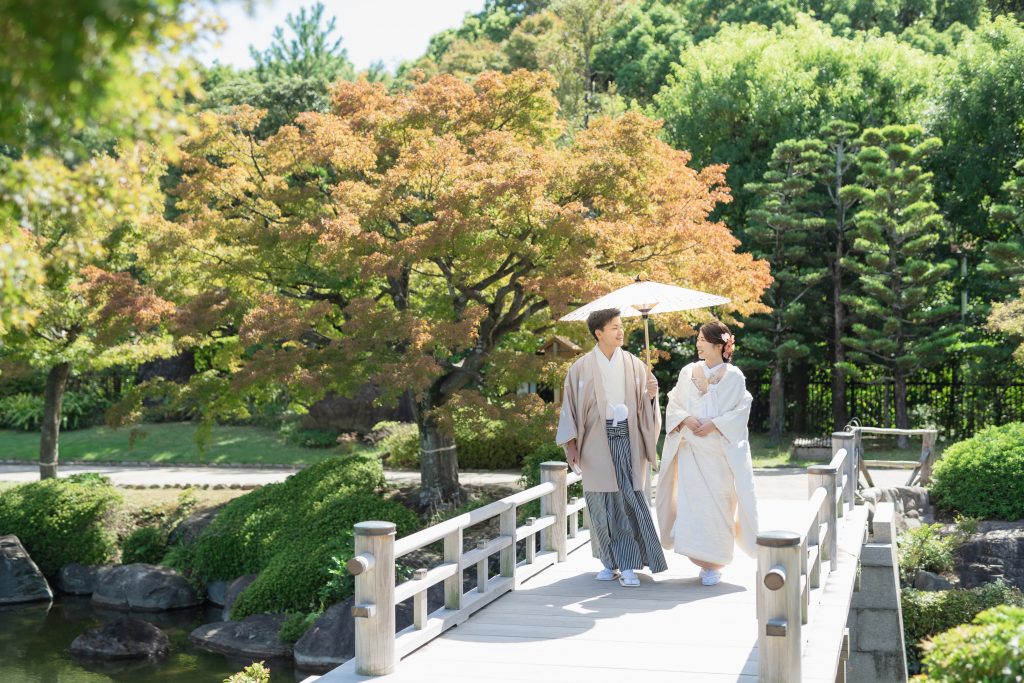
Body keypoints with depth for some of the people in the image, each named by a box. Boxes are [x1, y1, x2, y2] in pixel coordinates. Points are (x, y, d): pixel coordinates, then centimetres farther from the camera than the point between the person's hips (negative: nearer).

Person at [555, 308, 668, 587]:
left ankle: (628, 564, -4)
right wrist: (570, 444, -4)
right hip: (596, 441, -1)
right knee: (602, 502, 3)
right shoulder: (582, 367, 1)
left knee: (629, 499, -7)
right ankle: (610, 561, 16)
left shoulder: (634, 365, 5)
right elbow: (570, 406, 3)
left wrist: (652, 394, -15)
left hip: (627, 438, 1)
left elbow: (644, 405, 8)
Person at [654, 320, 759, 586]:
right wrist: (686, 419, -9)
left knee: (717, 502, -3)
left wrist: (714, 424, -15)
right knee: (691, 501, -2)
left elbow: (741, 411, -4)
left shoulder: (733, 376, 0)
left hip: (720, 448, -3)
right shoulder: (688, 372, 10)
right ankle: (702, 558, 7)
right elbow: (673, 404, 10)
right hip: (690, 447, 3)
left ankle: (714, 563, 6)